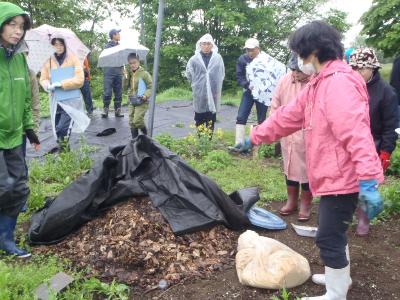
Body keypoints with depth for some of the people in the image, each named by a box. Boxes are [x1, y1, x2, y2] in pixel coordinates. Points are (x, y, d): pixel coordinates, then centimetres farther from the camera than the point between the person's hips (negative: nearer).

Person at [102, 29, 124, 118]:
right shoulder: (107, 46, 3)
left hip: (118, 72, 4)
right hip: (109, 72, -4)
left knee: (118, 92, 4)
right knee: (108, 92, -8)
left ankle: (118, 110, 9)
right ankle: (105, 109, 0)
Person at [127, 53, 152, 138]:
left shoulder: (144, 73, -9)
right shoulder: (130, 74, 9)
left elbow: (151, 87, -8)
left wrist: (146, 95, -23)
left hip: (142, 102, -6)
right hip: (132, 102, 6)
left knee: (137, 121, -16)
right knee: (132, 122, 6)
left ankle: (146, 134, 9)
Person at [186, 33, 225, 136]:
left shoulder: (218, 58, -1)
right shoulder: (194, 59, -3)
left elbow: (221, 74, 6)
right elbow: (189, 74, 5)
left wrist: (216, 86, 6)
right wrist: (196, 85, 7)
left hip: (213, 94, 0)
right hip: (199, 94, 0)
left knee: (211, 121, 9)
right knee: (199, 121, 10)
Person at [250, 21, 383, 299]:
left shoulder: (339, 82, -21)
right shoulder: (317, 84, 14)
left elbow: (356, 133, -30)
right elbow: (286, 117, 19)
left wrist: (369, 180, -35)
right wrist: (253, 138, 21)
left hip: (342, 178, -10)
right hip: (332, 177, 10)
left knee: (328, 238, 0)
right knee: (333, 233, 24)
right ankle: (340, 276, 44)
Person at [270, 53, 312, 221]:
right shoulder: (284, 81, -1)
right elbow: (275, 106, 8)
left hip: (308, 137, -4)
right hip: (287, 135, 5)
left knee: (307, 171, 8)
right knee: (289, 168, 16)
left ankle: (305, 204, 25)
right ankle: (291, 201, 33)